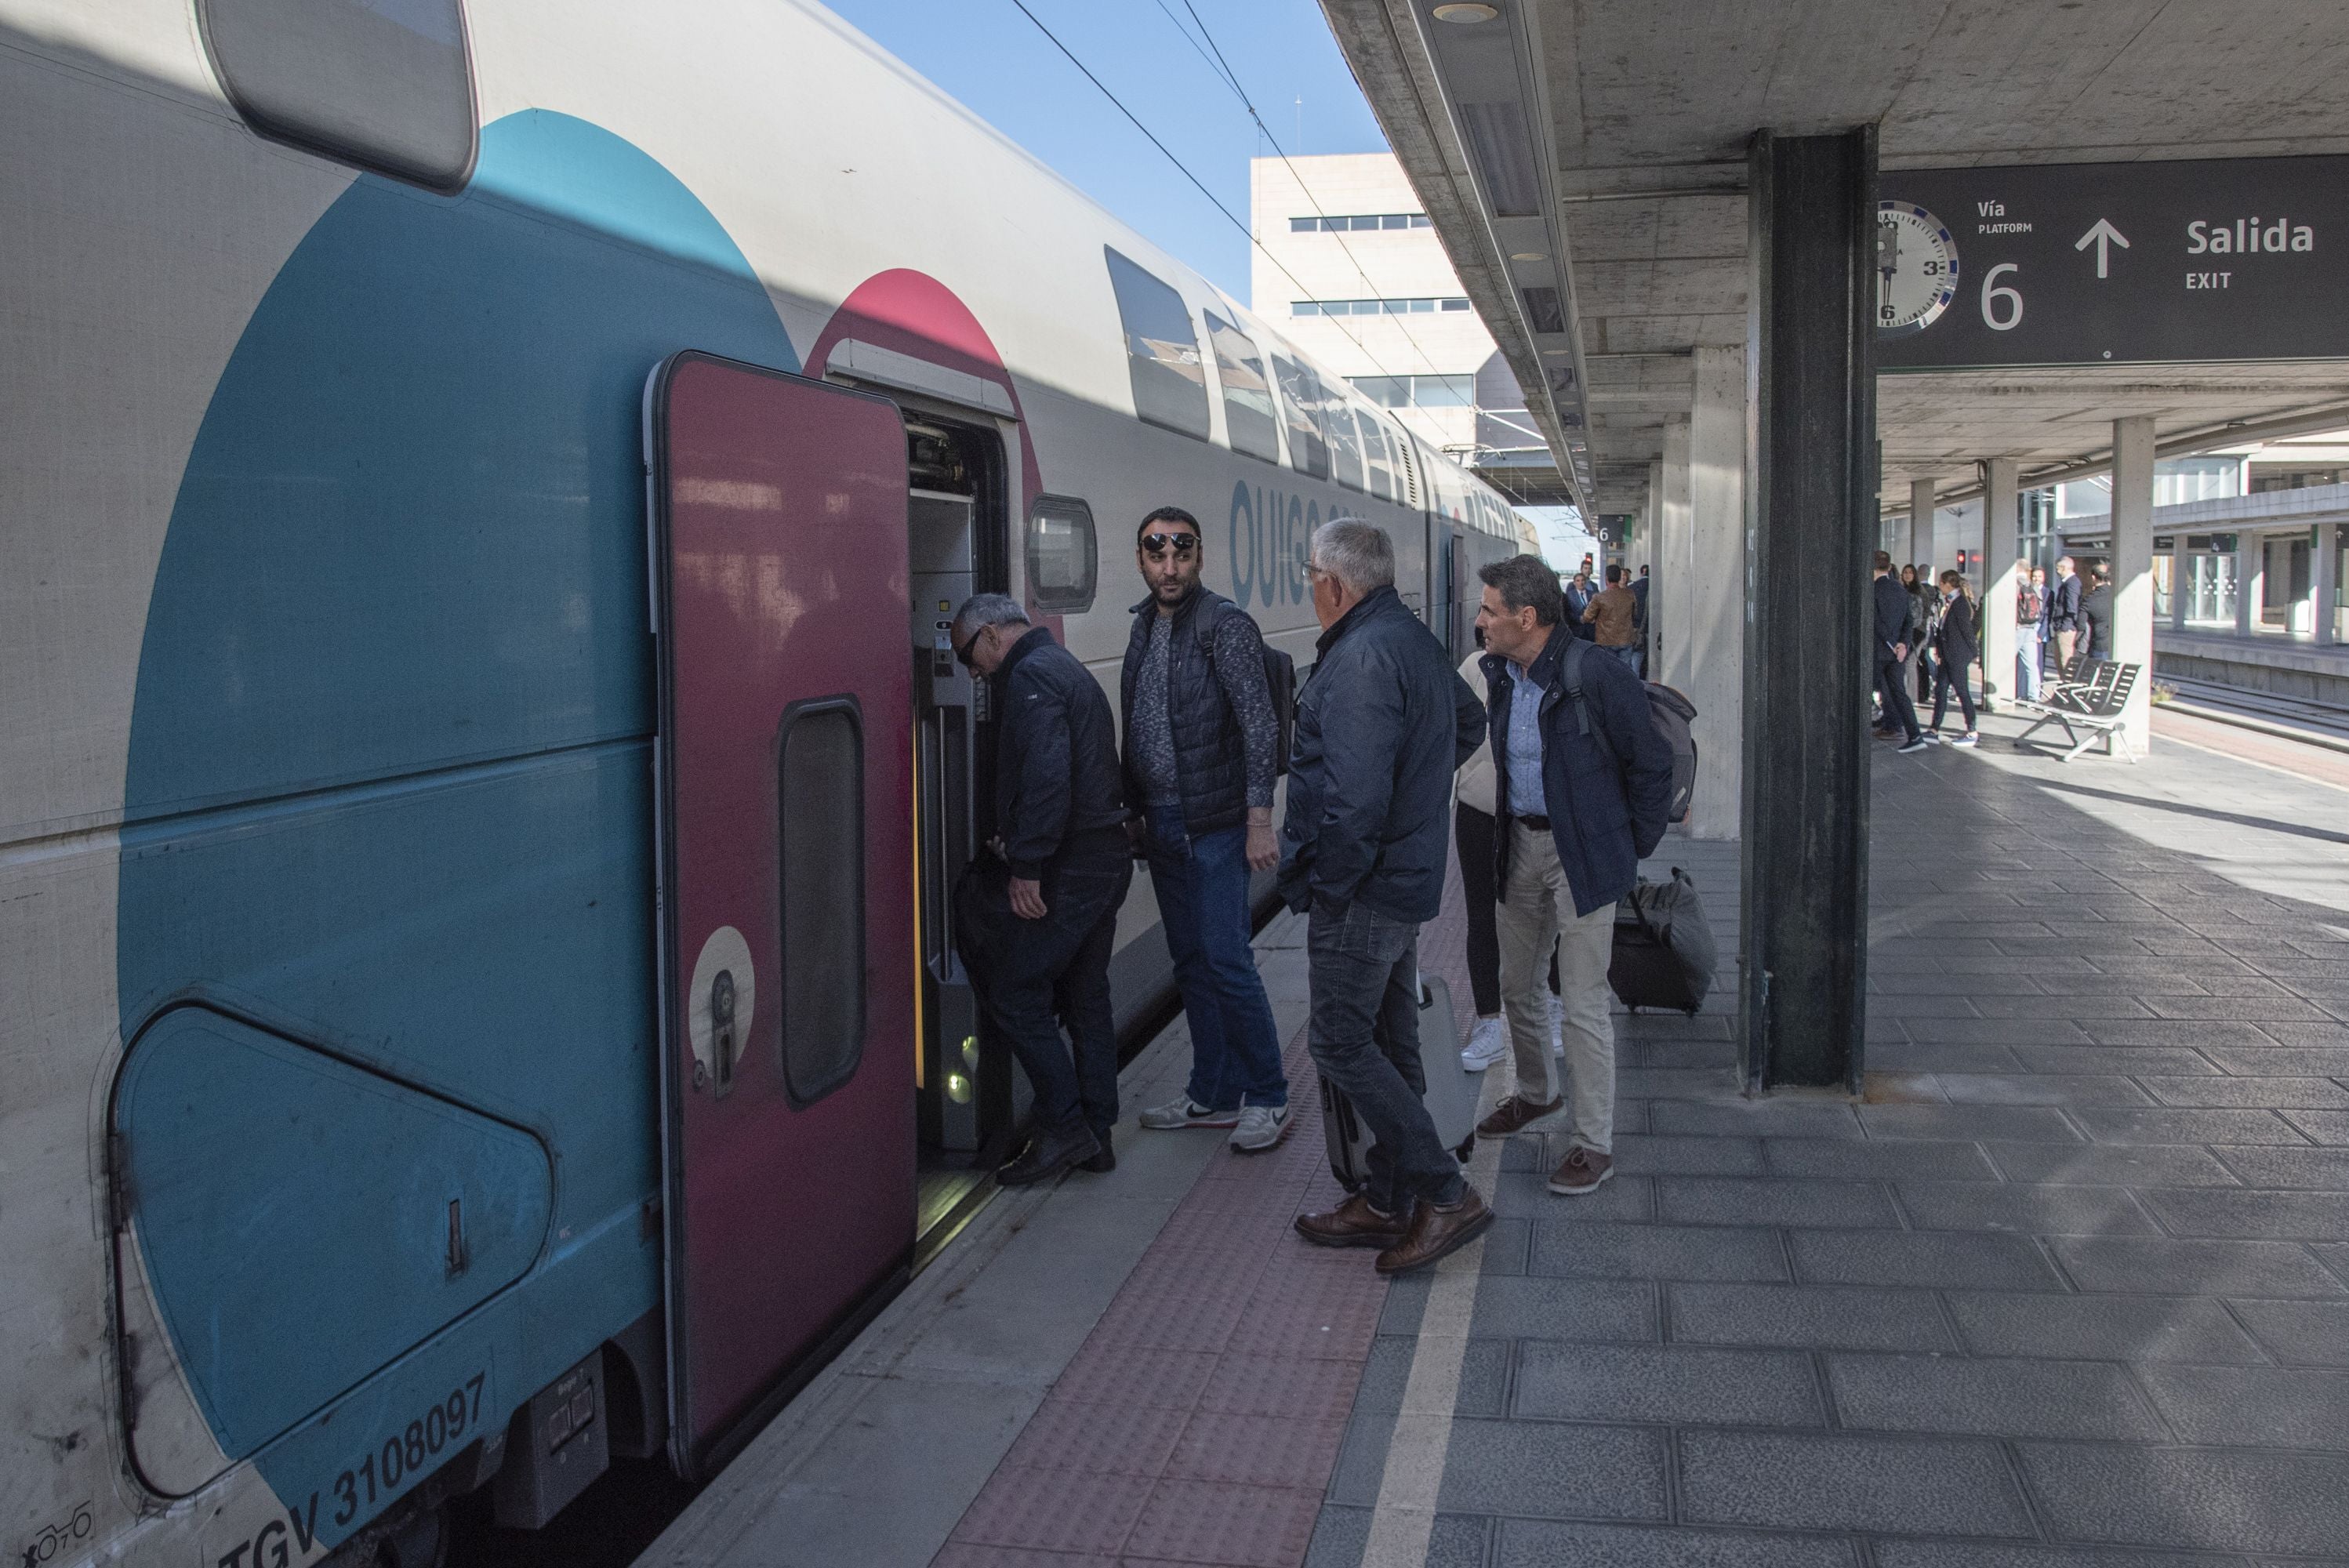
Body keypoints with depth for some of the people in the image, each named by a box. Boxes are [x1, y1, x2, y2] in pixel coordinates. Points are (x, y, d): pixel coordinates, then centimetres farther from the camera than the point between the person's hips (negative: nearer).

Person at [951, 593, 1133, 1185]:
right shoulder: (1069, 670, 20)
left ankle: (1064, 1127, -1)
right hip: (1107, 858, 10)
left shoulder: (1030, 676, -12)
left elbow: (1046, 776, -25)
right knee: (1085, 995, 15)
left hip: (1069, 869, -10)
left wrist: (1026, 865, -23)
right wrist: (1016, 842, 20)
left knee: (1011, 990, -3)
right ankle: (1095, 1135, 20)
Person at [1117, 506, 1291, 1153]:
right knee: (1191, 964, 13)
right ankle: (1213, 1094, 23)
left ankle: (1268, 1099, 6)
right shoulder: (1145, 627, 12)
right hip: (1163, 825, 7)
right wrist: (1137, 810, 17)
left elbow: (1260, 727, -15)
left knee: (1226, 962, -7)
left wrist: (1260, 820, -19)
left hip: (1215, 827, -7)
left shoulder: (1225, 626, -11)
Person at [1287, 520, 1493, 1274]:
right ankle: (1390, 1202, 25)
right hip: (1410, 877, 10)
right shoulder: (1415, 640, 11)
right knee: (1389, 1044, 15)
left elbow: (1355, 794, -29)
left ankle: (1447, 1194, 0)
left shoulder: (1362, 658, -22)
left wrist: (1329, 884, -18)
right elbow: (1471, 718, 30)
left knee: (1340, 1042, -2)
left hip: (1361, 893, -10)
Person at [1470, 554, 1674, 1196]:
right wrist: (1505, 834, 16)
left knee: (1583, 1004, -3)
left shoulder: (1597, 676, -19)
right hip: (1521, 845, 7)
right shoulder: (1501, 675, 3)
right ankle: (1537, 1093, 42)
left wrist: (1633, 849, -4)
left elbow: (1652, 764, -10)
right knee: (1516, 984, 18)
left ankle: (1594, 1143, 8)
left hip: (1583, 854, -7)